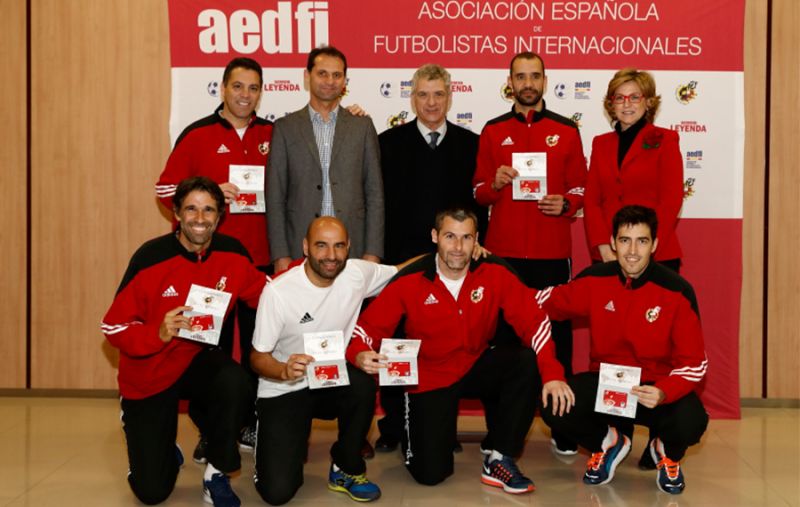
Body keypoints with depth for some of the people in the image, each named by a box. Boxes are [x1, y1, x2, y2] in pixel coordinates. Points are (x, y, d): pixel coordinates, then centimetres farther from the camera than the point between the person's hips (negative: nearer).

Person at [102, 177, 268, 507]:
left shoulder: (231, 254, -11)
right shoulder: (150, 258, -21)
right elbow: (113, 328, -18)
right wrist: (158, 333, -35)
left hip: (197, 359, 2)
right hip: (149, 375, -2)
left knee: (236, 385, -35)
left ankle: (217, 473, -7)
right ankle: (164, 451, 38)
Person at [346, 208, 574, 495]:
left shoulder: (494, 273, -15)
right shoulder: (409, 282, -16)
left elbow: (533, 320, -16)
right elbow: (368, 326, -11)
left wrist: (552, 374, -29)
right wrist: (360, 355, -35)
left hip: (477, 368, 2)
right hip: (429, 379, -2)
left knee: (529, 362, -27)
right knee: (431, 474, -12)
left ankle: (499, 460, -11)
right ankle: (413, 431, 28)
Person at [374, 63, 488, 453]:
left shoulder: (470, 144, 8)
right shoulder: (389, 142, 5)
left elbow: (479, 204, 7)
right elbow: (380, 202, 2)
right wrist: (386, 257, -4)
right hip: (400, 260, -1)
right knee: (396, 343, 3)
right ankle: (393, 427, 14)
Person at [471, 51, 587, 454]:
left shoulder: (566, 131, 9)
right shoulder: (493, 131, 11)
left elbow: (580, 189, 10)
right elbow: (479, 193, 12)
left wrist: (566, 204, -10)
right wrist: (495, 184, -9)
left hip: (552, 252, 0)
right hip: (502, 252, 1)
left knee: (557, 334, -2)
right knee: (503, 335, 1)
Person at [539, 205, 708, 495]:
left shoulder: (676, 291, -15)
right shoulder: (595, 280, -8)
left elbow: (693, 362, -12)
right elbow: (546, 303, 7)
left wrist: (664, 393, -31)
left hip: (657, 386, -2)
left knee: (691, 422, -33)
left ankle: (667, 451, 10)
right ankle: (607, 443, 12)